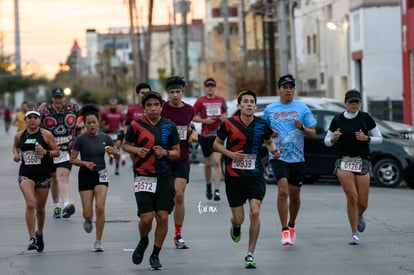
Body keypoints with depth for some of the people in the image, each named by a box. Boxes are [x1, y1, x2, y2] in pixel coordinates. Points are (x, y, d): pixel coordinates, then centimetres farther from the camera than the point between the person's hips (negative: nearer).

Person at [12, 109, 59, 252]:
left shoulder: (46, 135, -3)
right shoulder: (19, 135, 4)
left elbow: (56, 152, 1)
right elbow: (15, 146, 25)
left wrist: (46, 152, -18)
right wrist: (15, 154, 4)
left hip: (43, 175, 0)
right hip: (26, 174, 0)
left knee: (40, 208, 13)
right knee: (30, 204, -21)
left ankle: (39, 233, 40)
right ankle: (32, 239, -21)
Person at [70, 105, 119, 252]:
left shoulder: (105, 138, -1)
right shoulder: (81, 139, -8)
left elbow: (117, 153, 11)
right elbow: (72, 159, -5)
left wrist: (113, 151, -11)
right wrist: (85, 163, -22)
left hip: (101, 175, 1)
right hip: (85, 176, -1)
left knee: (100, 207, -16)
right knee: (87, 213, -3)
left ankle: (98, 241, -4)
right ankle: (87, 220, 38)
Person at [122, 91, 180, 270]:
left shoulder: (169, 126, 3)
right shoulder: (136, 125, -2)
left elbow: (177, 152, 9)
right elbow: (125, 145, 11)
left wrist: (165, 152, -12)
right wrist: (136, 150, -10)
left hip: (164, 177, 2)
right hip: (143, 177, -2)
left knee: (163, 217, -3)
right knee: (146, 218, -9)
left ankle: (155, 255, 14)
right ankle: (143, 242, 24)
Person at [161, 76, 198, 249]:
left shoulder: (189, 110, 6)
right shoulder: (162, 109, -7)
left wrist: (193, 133, 2)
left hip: (182, 159, 2)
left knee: (179, 196, -5)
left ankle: (178, 235, 6)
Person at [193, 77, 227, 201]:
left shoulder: (221, 100, 7)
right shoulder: (200, 101, 0)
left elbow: (225, 112, 23)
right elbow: (192, 116, 0)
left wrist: (224, 116, 1)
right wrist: (204, 120, -13)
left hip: (218, 135, 0)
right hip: (205, 135, 0)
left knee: (217, 162, -13)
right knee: (208, 163, 10)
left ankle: (217, 191, -16)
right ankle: (208, 185, 37)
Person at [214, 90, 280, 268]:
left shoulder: (262, 125, -1)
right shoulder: (228, 124, -6)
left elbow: (269, 141, 17)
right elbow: (217, 144, 5)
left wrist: (273, 150, -5)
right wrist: (230, 154, -13)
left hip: (255, 175, 1)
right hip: (233, 176, -1)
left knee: (255, 212, -15)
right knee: (238, 219, 2)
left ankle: (250, 255, -2)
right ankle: (235, 227, 44)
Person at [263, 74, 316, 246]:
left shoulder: (302, 108, 4)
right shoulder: (269, 109, 6)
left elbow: (312, 134, 5)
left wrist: (302, 128, -15)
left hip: (297, 157, 1)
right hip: (278, 156, -1)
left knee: (294, 195, 9)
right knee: (283, 191, -18)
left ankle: (292, 225, 32)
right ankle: (285, 231, -15)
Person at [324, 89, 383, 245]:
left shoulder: (366, 118, 2)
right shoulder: (337, 120, 4)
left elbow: (379, 138, 7)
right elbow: (327, 141, 13)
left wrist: (366, 138, -11)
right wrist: (334, 138, -9)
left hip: (363, 162, 1)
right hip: (344, 162, -1)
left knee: (363, 203, 0)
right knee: (352, 196, -18)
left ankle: (359, 216, 38)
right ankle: (354, 233, -5)